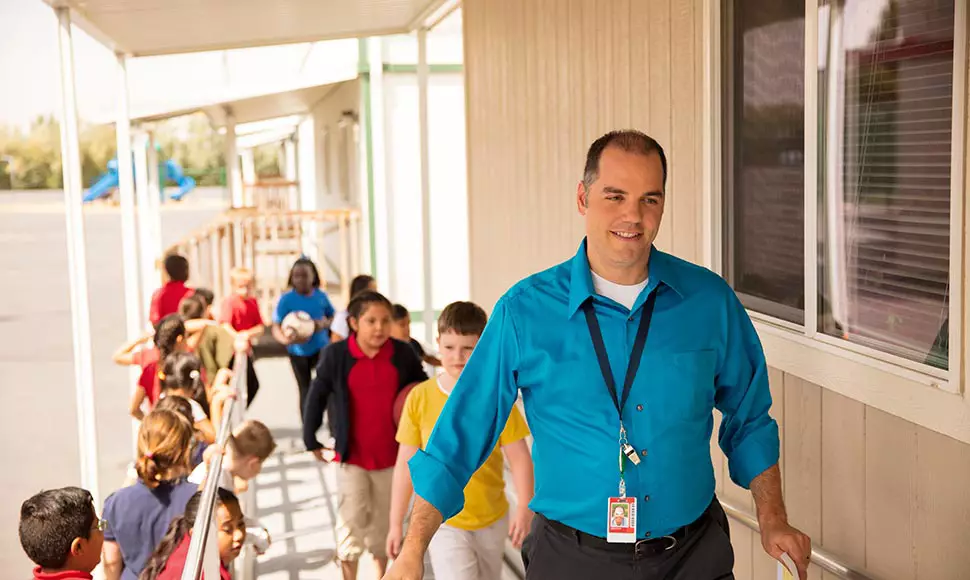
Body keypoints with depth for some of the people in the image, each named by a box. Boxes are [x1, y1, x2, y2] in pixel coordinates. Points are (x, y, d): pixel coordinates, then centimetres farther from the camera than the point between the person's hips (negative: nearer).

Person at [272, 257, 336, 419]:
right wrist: (286, 339, -39)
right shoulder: (286, 299, -14)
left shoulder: (321, 296, -8)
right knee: (305, 390, 14)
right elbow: (276, 327, -17)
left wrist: (324, 324, -17)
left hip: (321, 347, 0)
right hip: (298, 351, 0)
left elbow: (334, 317, 7)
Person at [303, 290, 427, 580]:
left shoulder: (402, 353, -6)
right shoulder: (336, 354, -11)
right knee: (352, 521, -1)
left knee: (384, 522, 15)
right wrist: (311, 440, 2)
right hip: (352, 455, -2)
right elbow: (317, 397, -1)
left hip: (392, 454, 2)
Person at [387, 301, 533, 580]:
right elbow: (406, 464, -1)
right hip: (443, 522, -2)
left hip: (493, 520, 2)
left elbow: (519, 457, -8)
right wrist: (396, 523, 0)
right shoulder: (420, 397, -7)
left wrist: (524, 508, -21)